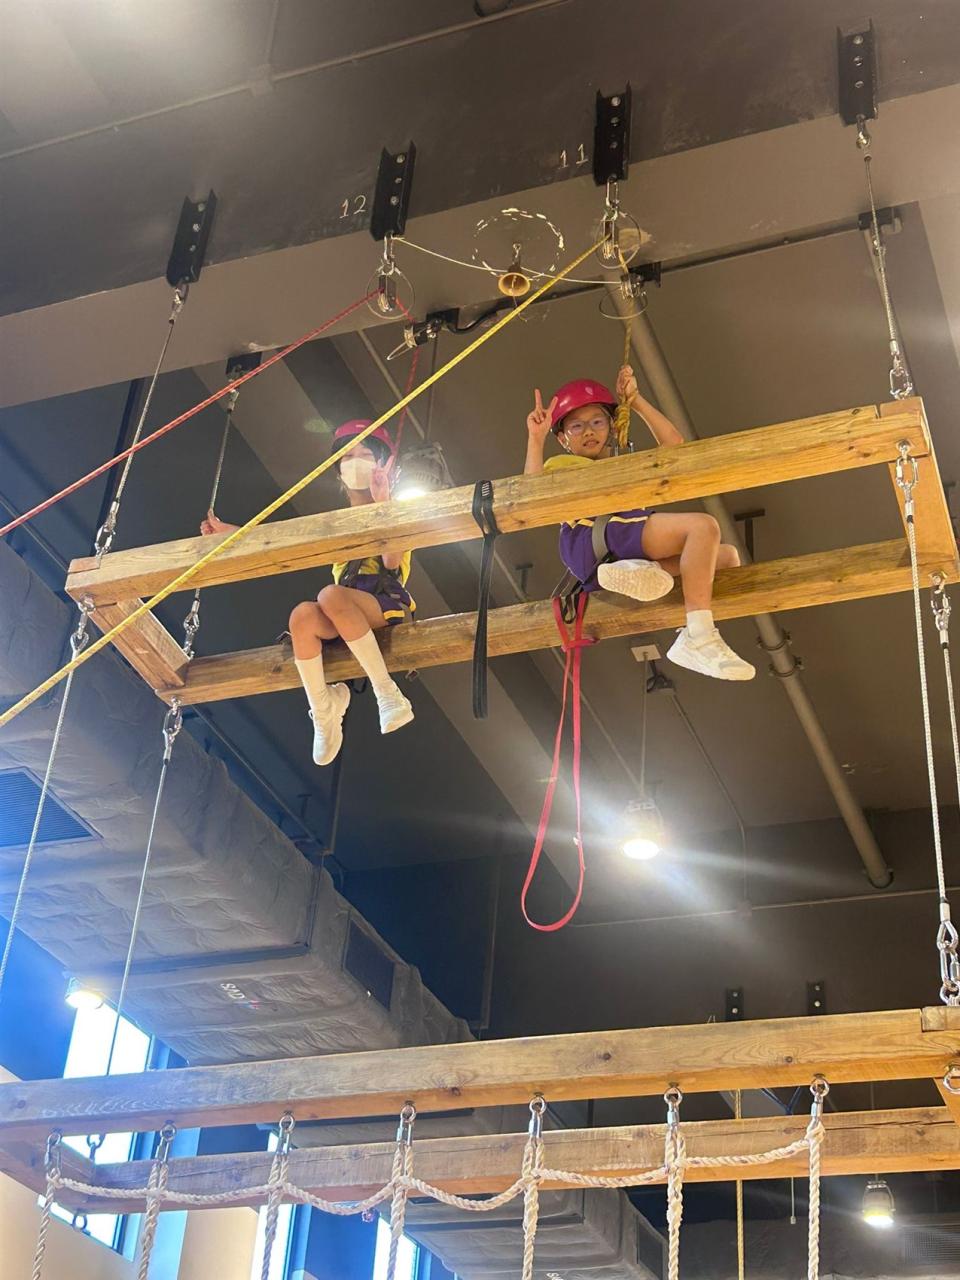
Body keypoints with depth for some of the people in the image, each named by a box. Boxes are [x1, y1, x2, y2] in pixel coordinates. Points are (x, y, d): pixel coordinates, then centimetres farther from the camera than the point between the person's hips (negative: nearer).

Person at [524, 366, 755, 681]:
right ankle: (699, 639, -37)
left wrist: (636, 402, 21)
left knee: (727, 555, 0)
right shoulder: (561, 466, 24)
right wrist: (535, 440, -6)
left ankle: (651, 570, -24)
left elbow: (674, 445, 25)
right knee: (702, 526, -22)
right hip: (591, 540, -7)